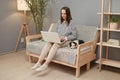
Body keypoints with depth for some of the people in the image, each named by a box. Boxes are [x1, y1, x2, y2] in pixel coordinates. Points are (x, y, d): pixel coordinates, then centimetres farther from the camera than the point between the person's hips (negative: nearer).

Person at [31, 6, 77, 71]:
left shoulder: (71, 23, -4)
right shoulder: (59, 22, 13)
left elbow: (74, 36, -6)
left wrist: (65, 38, -19)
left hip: (66, 41, -5)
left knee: (56, 44, -36)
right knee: (48, 43, -28)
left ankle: (46, 64, -43)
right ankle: (39, 62, -36)